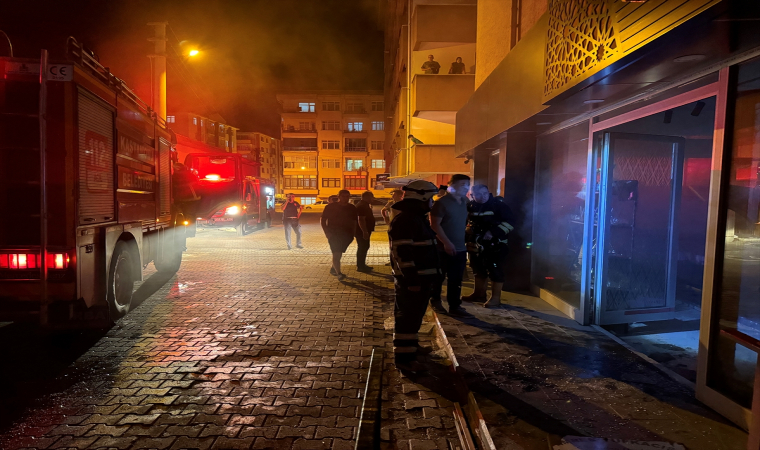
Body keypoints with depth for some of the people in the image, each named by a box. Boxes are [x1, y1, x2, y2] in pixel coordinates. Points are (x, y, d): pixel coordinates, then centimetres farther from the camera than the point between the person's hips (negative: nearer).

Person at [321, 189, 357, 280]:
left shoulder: (352, 208, 6)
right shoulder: (330, 207, -4)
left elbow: (354, 221, 14)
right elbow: (322, 220, 0)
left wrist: (353, 232, 4)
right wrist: (327, 232, -9)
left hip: (346, 235, 4)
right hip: (334, 234, -4)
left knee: (339, 253, 13)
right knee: (336, 253, -15)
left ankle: (333, 269, 34)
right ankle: (339, 274, -17)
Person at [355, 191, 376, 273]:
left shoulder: (364, 205, 15)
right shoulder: (362, 206, -19)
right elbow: (361, 219, -28)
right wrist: (365, 231, -29)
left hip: (364, 231, 11)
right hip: (362, 231, -11)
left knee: (364, 247, 16)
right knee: (363, 248, -6)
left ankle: (361, 265, 25)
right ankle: (360, 266, 0)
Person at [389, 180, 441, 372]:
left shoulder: (417, 218, 14)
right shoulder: (404, 221, -19)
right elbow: (402, 254, -25)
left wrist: (427, 277, 23)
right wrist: (412, 279, -26)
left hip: (421, 277, 10)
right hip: (411, 279, -10)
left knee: (415, 314, 20)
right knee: (408, 317, -6)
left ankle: (411, 345, 34)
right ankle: (404, 357, 0)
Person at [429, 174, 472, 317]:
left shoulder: (464, 202, 11)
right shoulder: (441, 202, -12)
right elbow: (434, 224, -17)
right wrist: (446, 242, -22)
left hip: (460, 248, 6)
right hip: (443, 248, -6)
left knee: (456, 280, 9)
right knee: (438, 277, 9)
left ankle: (454, 306, 16)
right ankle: (435, 301, 26)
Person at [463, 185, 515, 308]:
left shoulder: (498, 206, -9)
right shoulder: (471, 207, 7)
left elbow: (509, 222, -14)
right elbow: (468, 223, 24)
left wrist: (493, 233, -21)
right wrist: (468, 231, 6)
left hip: (495, 245, -6)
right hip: (477, 244, 6)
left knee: (495, 271, -3)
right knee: (478, 270, 16)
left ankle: (495, 298, 7)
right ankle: (479, 293, 32)